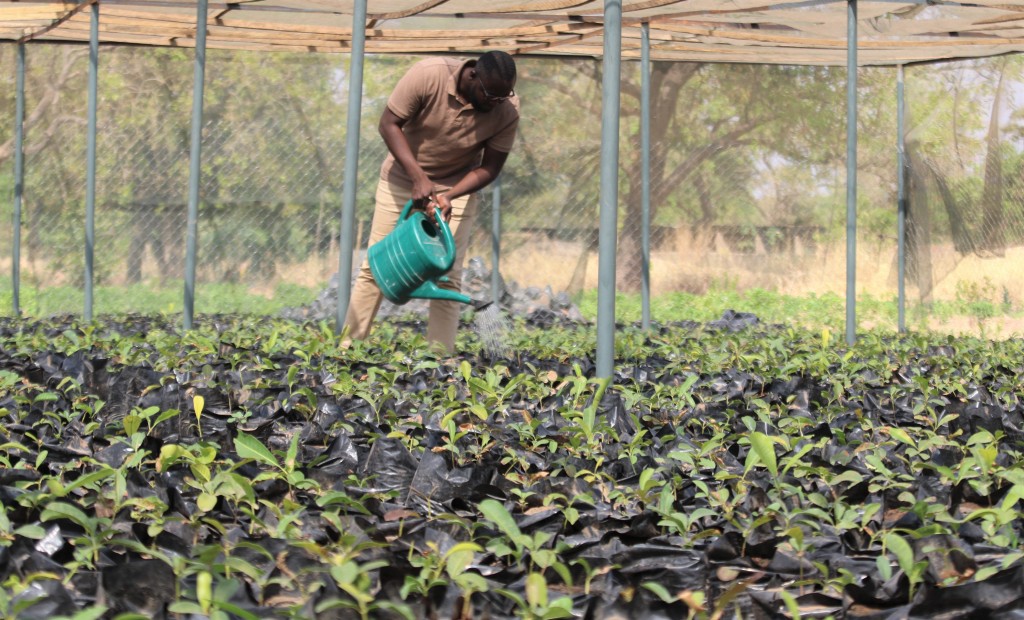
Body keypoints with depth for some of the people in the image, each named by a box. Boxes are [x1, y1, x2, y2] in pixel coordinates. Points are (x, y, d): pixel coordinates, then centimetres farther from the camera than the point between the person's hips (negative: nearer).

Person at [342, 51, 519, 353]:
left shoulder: (507, 111, -21)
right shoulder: (428, 75, -27)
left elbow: (489, 167, -13)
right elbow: (389, 124, -21)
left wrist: (450, 196, -30)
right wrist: (418, 177, -31)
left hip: (457, 186, 1)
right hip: (403, 177, -1)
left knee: (447, 278, -5)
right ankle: (347, 348, 10)